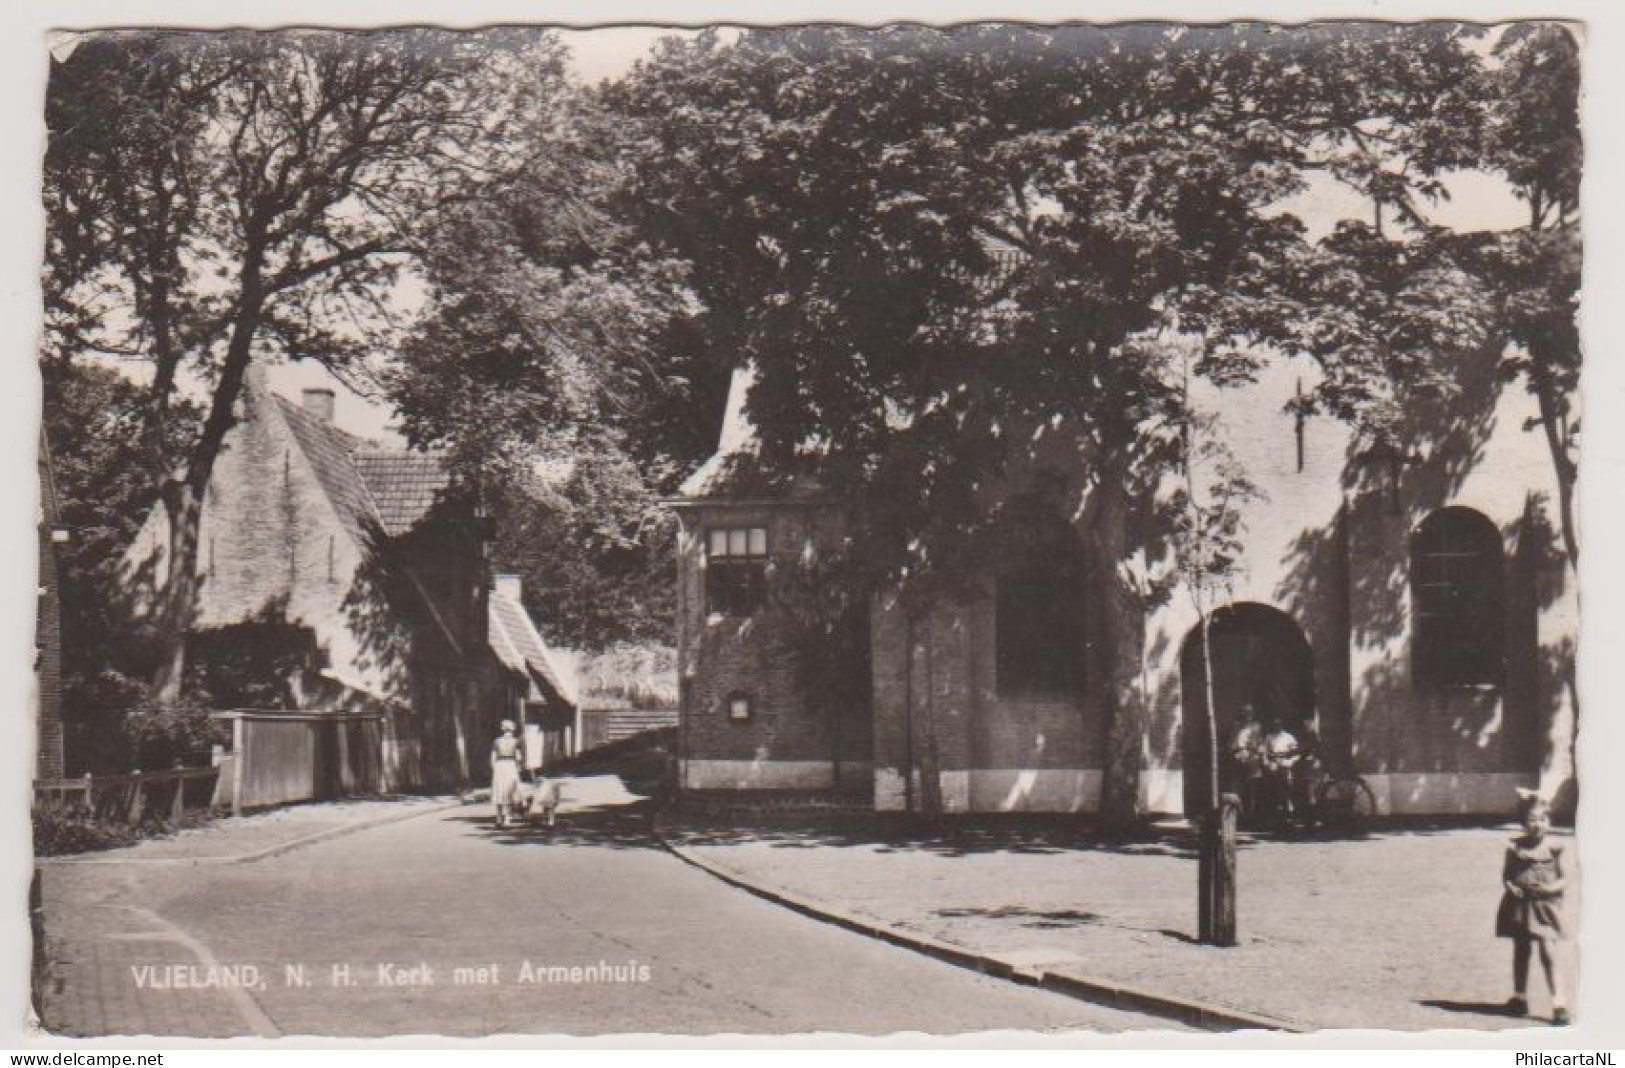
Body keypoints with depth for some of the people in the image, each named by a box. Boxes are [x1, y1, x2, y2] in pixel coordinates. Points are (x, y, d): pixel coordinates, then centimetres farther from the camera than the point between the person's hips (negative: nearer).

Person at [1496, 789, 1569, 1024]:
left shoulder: (1553, 849, -4)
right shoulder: (1515, 848, 0)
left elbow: (1564, 878, 0)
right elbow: (1506, 875, 7)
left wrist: (1549, 888, -19)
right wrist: (1510, 887, -14)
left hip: (1545, 905, -3)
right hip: (1520, 905, 3)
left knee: (1548, 952, -12)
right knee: (1521, 950, 15)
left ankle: (1559, 1003, -12)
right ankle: (1520, 997, 30)